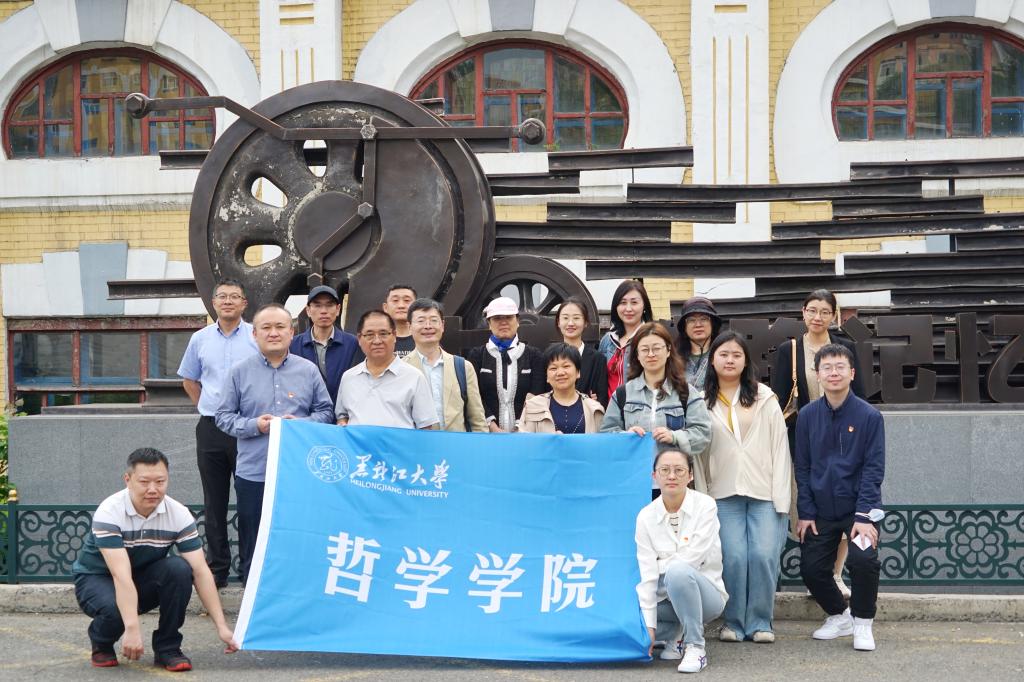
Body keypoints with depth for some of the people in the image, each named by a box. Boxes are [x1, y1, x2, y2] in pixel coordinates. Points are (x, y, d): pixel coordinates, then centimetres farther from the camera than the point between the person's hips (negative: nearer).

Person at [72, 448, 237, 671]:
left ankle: (167, 648, -9)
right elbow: (121, 576, -38)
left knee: (180, 569, -27)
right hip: (97, 579, -3)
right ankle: (101, 644, 1)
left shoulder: (179, 514, -17)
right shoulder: (109, 512, -28)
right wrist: (132, 629, -47)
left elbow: (201, 571, -18)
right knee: (114, 609, -37)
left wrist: (221, 626, -25)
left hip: (145, 579, 3)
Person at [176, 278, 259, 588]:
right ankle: (217, 569, 14)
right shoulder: (200, 339, 10)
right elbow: (189, 380, 23)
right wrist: (207, 406, 12)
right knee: (214, 503, 7)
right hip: (210, 428, 3)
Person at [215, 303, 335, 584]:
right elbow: (224, 416, 5)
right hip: (253, 473, 0)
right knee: (252, 546, 6)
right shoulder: (240, 372, 5)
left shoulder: (308, 371, 6)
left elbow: (326, 412, 9)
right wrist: (254, 425, -12)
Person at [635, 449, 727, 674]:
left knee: (678, 571, -36)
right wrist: (649, 625, -19)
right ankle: (678, 634, 6)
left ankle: (695, 646, -19)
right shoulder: (646, 516, -6)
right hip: (665, 597, 4)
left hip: (704, 593, -4)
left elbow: (690, 560, -19)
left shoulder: (705, 506, -12)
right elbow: (646, 575, -13)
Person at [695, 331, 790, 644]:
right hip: (724, 493, 0)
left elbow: (779, 447, 4)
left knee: (764, 555, -9)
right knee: (733, 557, -8)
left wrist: (781, 497, -2)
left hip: (764, 492, 0)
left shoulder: (764, 398, 7)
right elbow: (696, 452, 8)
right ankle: (733, 623, 7)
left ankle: (759, 623, 5)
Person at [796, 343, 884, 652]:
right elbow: (802, 468, 4)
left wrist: (864, 515, -16)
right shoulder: (807, 416, 0)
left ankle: (863, 623, 2)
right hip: (821, 510, 3)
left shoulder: (869, 416, -8)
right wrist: (805, 513, -1)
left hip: (858, 509, -3)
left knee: (862, 559, -23)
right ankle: (839, 617, 30)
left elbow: (874, 468, -9)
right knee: (811, 568, 0)